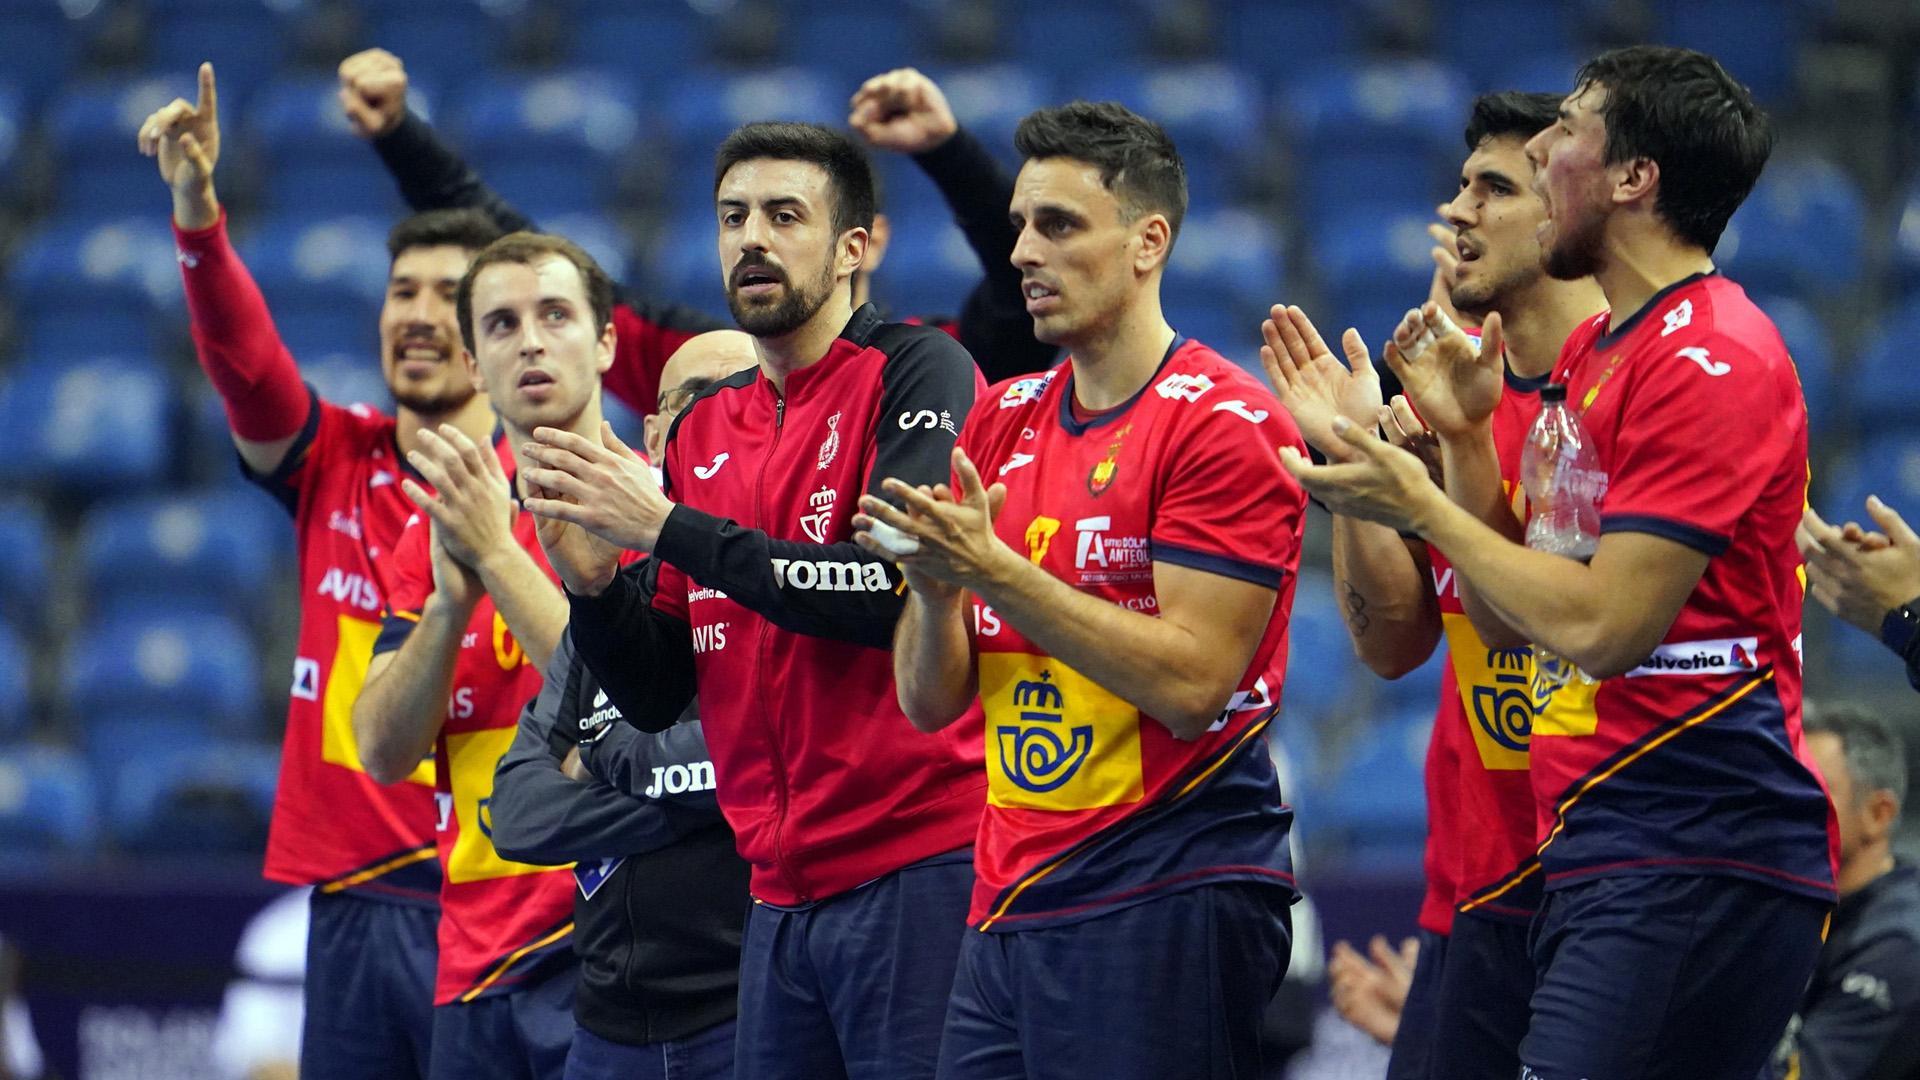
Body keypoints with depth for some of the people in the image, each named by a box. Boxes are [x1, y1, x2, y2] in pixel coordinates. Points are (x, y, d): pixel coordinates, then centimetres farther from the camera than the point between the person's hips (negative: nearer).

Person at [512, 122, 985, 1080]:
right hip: (785, 891, 7)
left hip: (915, 868, -7)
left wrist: (665, 526, -15)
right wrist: (590, 578, -4)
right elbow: (656, 695, 16)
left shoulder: (915, 373, -3)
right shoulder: (702, 432, 16)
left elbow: (892, 589, -18)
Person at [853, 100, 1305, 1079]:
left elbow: (1190, 682, -16)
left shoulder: (1224, 424, -7)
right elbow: (930, 702, 13)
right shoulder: (1001, 423, 14)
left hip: (1170, 902, -7)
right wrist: (934, 584, -8)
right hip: (1010, 907, 7)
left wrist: (994, 569, -18)